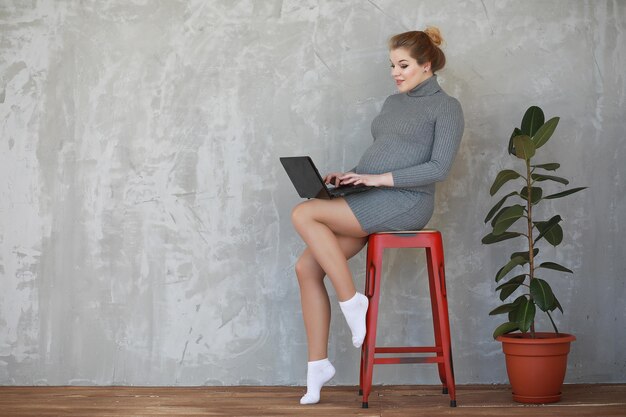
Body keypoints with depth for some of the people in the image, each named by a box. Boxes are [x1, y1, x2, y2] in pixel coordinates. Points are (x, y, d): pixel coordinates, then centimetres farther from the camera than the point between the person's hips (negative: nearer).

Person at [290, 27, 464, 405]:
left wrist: (380, 178, -17)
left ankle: (352, 301, -13)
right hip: (369, 202, 8)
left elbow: (439, 169, -12)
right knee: (307, 267, -7)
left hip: (405, 203, -8)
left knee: (303, 214, -23)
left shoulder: (446, 107, -1)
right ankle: (318, 363, 1)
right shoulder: (393, 103, 21)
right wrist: (348, 175, 4)